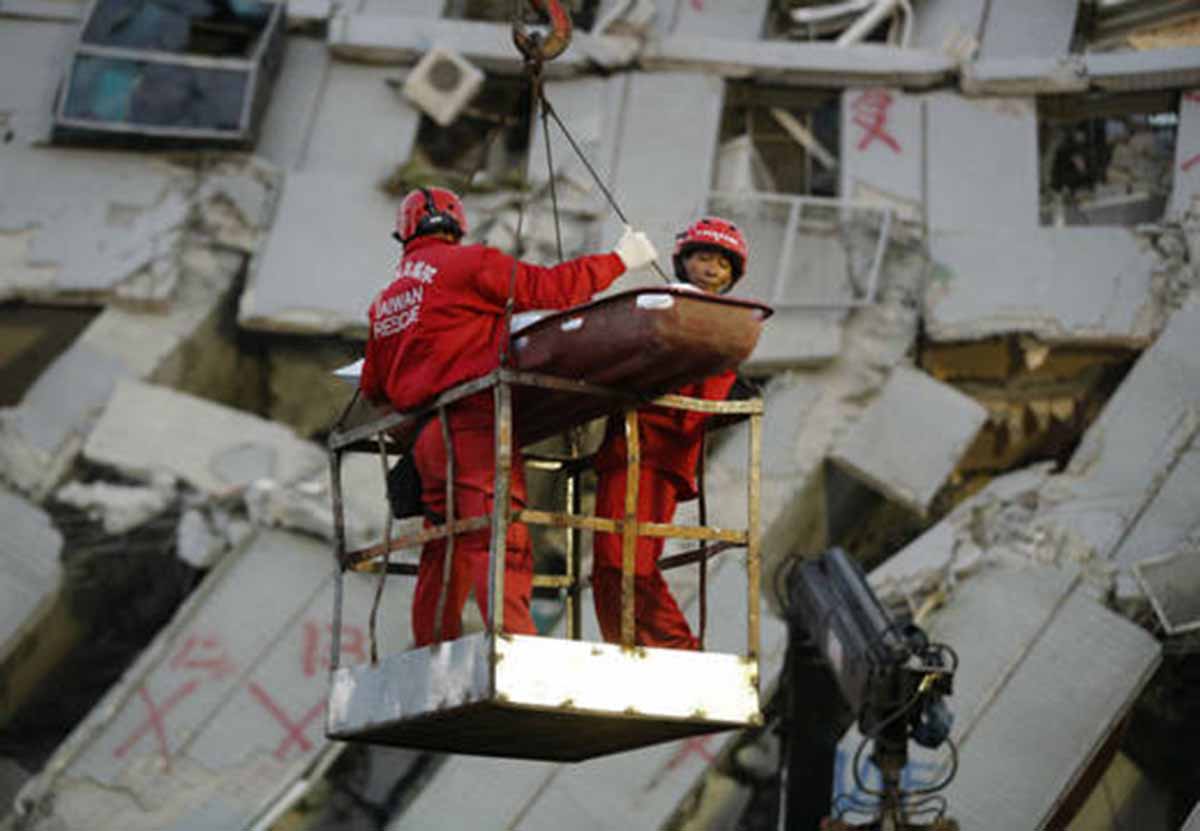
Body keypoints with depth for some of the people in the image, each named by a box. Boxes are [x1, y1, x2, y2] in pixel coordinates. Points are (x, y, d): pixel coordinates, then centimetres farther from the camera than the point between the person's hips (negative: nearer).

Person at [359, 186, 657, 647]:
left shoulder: (386, 299, 22)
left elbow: (372, 388, 25)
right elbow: (548, 288, -4)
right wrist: (619, 260, 5)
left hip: (425, 437, 7)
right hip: (475, 426, -7)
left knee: (445, 554, 10)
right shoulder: (468, 263, 1)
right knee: (501, 545, -16)